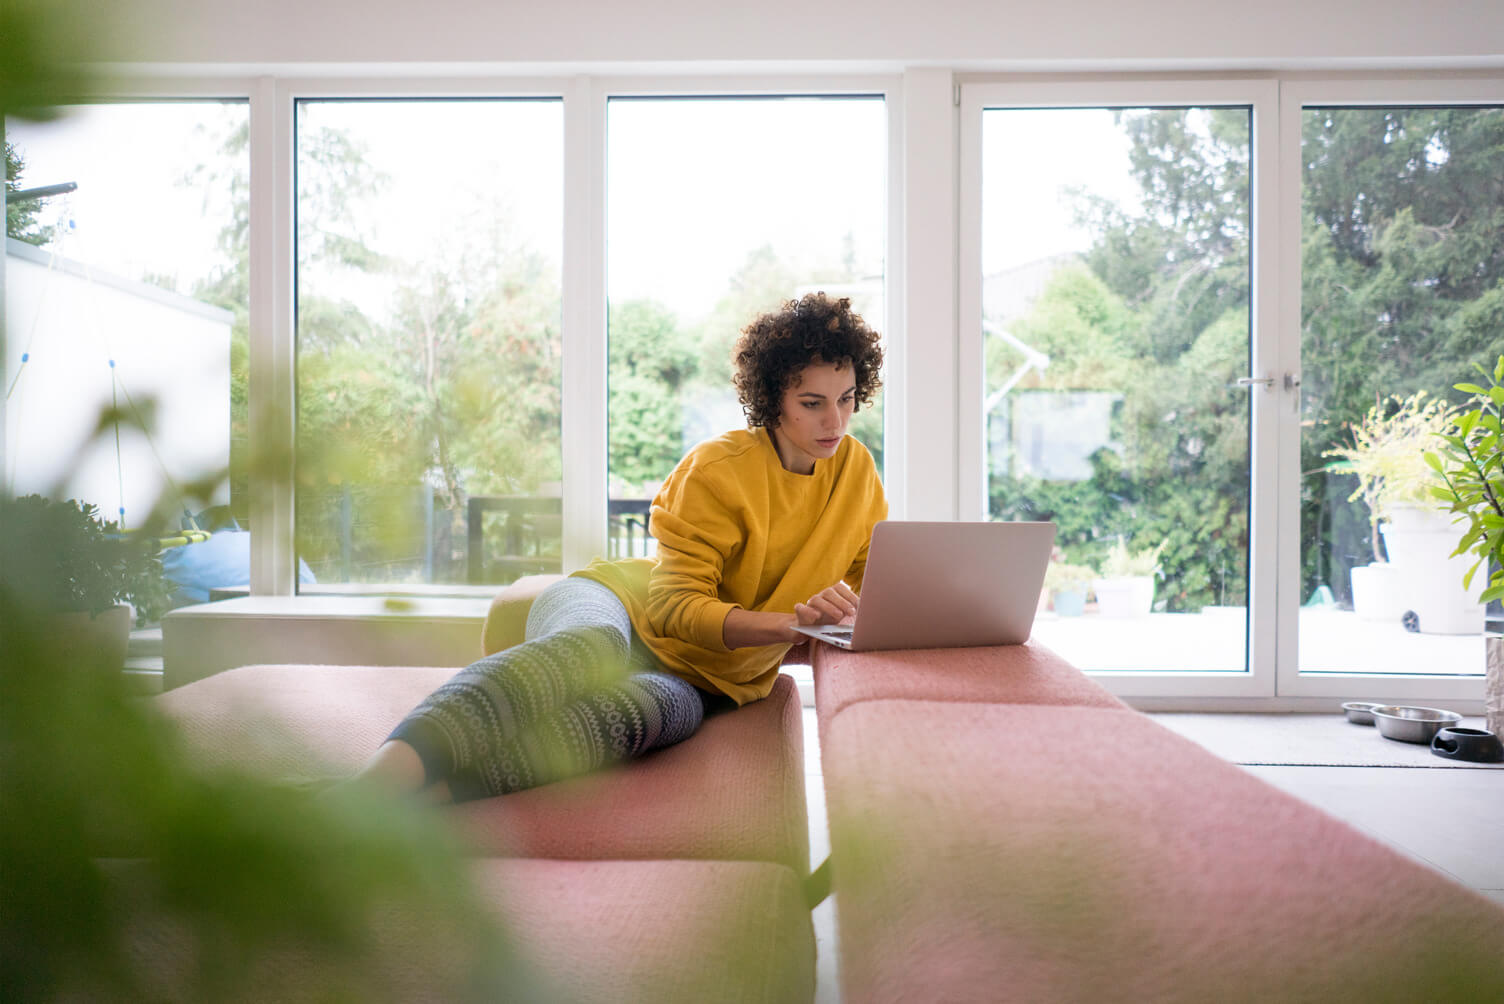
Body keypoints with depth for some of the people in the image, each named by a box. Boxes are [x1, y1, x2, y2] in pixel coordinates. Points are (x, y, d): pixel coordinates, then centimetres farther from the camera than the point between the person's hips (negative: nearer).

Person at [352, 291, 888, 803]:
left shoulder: (856, 468, 5)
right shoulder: (717, 468, -12)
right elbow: (675, 607, -17)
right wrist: (792, 622, -30)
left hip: (695, 680, 3)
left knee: (646, 708, -38)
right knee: (589, 647, -42)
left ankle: (429, 794, -54)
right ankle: (389, 768, -61)